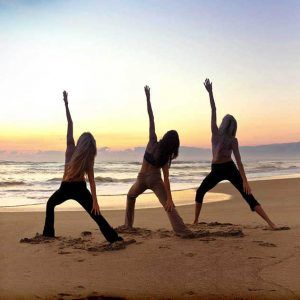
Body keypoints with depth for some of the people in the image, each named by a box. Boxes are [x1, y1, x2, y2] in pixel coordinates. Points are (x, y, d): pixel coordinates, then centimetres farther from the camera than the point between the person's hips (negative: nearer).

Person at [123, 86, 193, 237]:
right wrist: (169, 198, -13)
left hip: (142, 178, 2)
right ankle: (182, 231, -20)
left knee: (130, 196, 29)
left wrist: (148, 98, -11)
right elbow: (166, 178, -12)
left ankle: (128, 224, 30)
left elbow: (151, 119, -11)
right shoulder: (165, 156, -7)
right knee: (168, 205, -4)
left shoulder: (153, 142, -8)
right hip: (155, 179, -1)